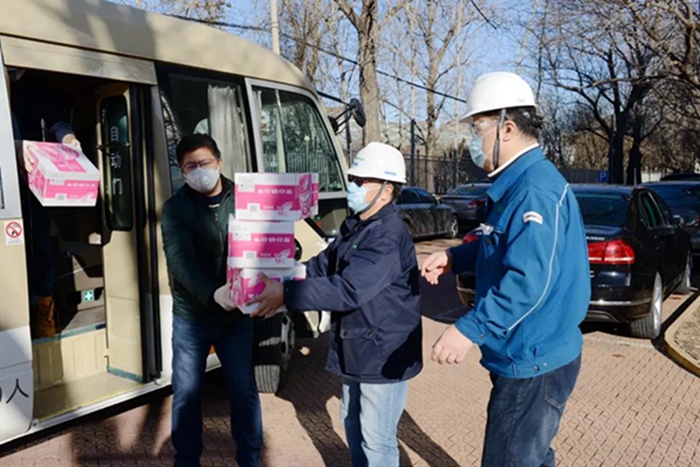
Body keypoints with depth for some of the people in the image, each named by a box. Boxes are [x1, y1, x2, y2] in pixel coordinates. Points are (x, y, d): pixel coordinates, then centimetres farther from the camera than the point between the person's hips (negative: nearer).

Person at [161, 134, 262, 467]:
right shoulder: (176, 208, -7)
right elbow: (180, 260, -21)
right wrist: (212, 293, -38)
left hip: (236, 314, 1)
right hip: (192, 316, -1)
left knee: (244, 390, 11)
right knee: (187, 394, 11)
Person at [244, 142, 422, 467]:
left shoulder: (388, 236, -26)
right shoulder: (354, 226, 6)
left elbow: (347, 290, -33)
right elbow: (321, 266, 8)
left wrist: (287, 295, -32)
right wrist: (279, 278, -6)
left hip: (384, 353, -9)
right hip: (356, 348, 9)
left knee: (376, 439, 6)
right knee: (353, 423, 25)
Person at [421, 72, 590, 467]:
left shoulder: (535, 189, -24)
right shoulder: (518, 182, 11)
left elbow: (529, 279, -32)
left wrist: (470, 330, -32)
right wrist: (455, 258, 9)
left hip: (533, 363, -10)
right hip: (531, 356, 10)